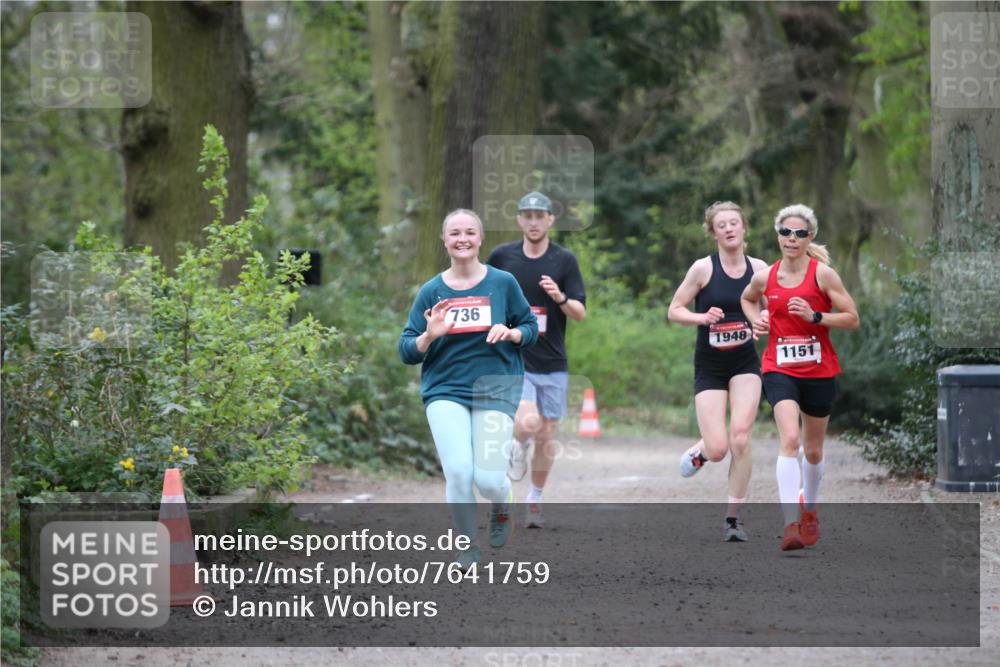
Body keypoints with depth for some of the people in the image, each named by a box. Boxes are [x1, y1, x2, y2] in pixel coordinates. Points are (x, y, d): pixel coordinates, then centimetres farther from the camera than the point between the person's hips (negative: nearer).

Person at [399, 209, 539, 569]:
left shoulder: (502, 282, 2)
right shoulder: (431, 291, 4)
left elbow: (531, 327, 10)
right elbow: (407, 351, 5)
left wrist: (510, 332, -12)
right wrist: (429, 336, -16)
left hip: (496, 387, -1)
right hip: (445, 389, 1)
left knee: (488, 478, -11)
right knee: (458, 471, -17)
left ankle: (502, 507, 28)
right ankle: (468, 544, 6)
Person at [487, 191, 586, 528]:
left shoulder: (564, 260, 0)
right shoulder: (501, 256, 1)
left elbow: (581, 313, -4)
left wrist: (560, 298, -23)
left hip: (553, 364, 2)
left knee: (546, 436, 7)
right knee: (528, 422, -23)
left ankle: (535, 500, 26)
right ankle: (517, 447, 13)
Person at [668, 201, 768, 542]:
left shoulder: (758, 268, 1)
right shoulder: (703, 268, -8)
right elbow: (674, 310, -3)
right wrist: (702, 317, -21)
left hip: (745, 363, 2)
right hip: (709, 366, -2)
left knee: (740, 438, -13)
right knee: (718, 450, -10)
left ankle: (734, 517, 1)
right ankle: (699, 451, 29)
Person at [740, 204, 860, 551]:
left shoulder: (823, 274, -7)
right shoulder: (764, 277, 1)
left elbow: (853, 319, -7)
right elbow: (747, 298, 24)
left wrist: (815, 316, -20)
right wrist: (755, 319, 4)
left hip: (819, 371, 0)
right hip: (779, 369, 0)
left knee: (813, 450, 14)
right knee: (789, 439, -22)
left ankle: (809, 509, 42)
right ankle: (791, 524, -28)